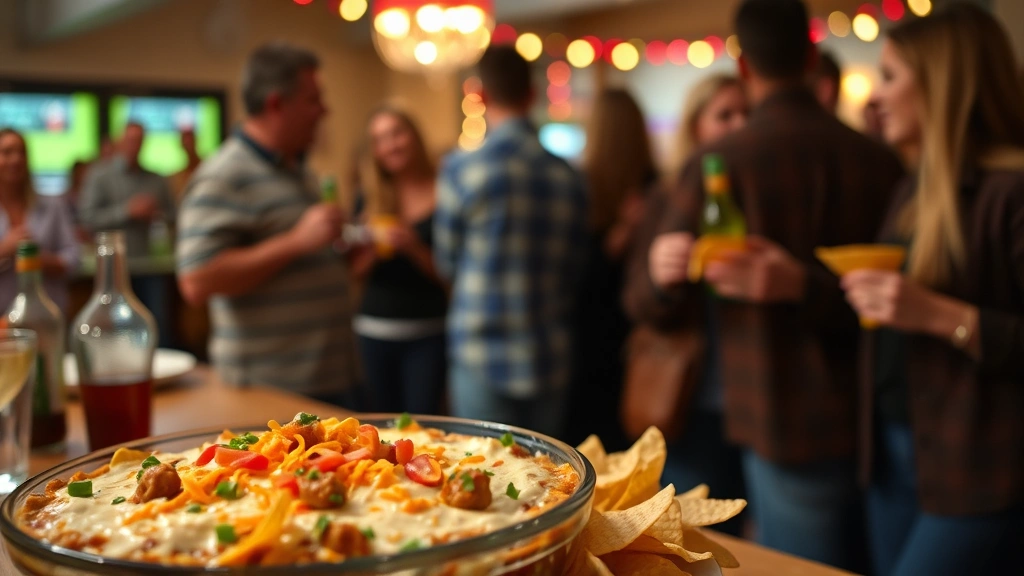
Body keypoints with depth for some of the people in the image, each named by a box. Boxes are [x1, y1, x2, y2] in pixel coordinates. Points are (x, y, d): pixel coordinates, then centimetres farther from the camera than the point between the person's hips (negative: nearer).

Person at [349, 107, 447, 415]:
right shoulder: (370, 199, 7)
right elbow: (355, 271, 9)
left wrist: (415, 249, -16)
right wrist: (376, 247, -10)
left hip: (428, 334, -3)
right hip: (374, 331, 3)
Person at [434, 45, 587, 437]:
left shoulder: (462, 171, -10)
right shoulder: (569, 179, -1)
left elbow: (447, 263, 4)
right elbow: (572, 273, 8)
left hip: (483, 360, -3)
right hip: (550, 362, 3)